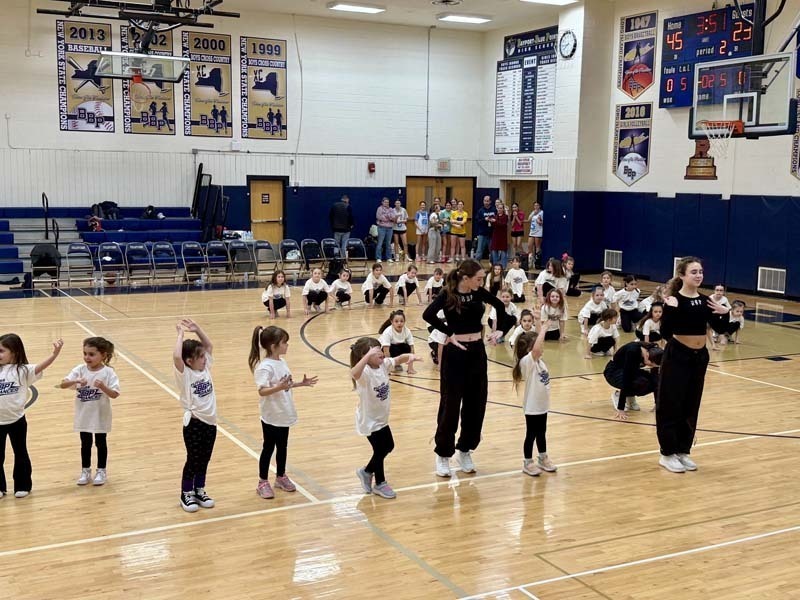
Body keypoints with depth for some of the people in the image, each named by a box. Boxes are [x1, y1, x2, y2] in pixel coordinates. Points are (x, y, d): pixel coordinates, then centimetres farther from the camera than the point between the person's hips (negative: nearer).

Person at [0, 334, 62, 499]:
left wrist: (55, 353, -38)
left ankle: (23, 486, 25)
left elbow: (41, 366, -23)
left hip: (17, 420, -3)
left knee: (20, 454, 12)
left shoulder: (23, 370, -9)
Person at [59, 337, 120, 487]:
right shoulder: (80, 370, -8)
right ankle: (85, 471, 30)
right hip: (83, 416, 3)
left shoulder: (108, 373, -16)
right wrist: (76, 381, -33)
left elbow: (114, 394, -20)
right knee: (85, 444, 16)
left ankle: (101, 471, 28)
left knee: (101, 443, 14)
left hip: (100, 416, -3)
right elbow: (62, 384, -16)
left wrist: (103, 387, -36)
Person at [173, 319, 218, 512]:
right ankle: (186, 494, 21)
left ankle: (199, 491, 30)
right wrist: (181, 334, -22)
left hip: (210, 422, 6)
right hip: (194, 423, -6)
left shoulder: (206, 368, 5)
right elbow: (176, 356, -32)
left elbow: (209, 345, 14)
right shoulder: (185, 374, -13)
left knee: (204, 460, 16)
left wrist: (197, 328, 3)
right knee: (193, 460, 6)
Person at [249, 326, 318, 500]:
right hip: (271, 417, -8)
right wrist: (279, 387, -43)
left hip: (284, 414, 8)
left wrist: (301, 384, 9)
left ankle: (281, 477, 35)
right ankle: (263, 482, 20)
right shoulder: (265, 367, -22)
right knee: (268, 448, 6)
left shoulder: (281, 362, 4)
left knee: (282, 447, 19)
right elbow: (262, 391, -29)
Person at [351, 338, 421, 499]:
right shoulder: (365, 372, -30)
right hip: (369, 420, -8)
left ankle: (366, 471, 40)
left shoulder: (384, 364, -6)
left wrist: (410, 356, -22)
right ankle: (380, 484, 27)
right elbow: (354, 373, -51)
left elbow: (398, 359, 0)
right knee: (380, 450, 5)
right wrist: (368, 356, -59)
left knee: (388, 446, 21)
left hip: (381, 418, 8)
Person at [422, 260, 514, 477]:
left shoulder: (479, 293, 2)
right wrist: (449, 333, -23)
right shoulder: (448, 295, -13)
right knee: (450, 404, 1)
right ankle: (443, 455, 13)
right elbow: (428, 314, -30)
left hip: (477, 352, 5)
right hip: (455, 354, -5)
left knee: (476, 403, 10)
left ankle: (465, 451, 25)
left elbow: (500, 306, 18)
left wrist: (500, 330, 8)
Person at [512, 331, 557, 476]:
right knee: (531, 435, 4)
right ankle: (528, 463, 17)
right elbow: (536, 349, -40)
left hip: (542, 404, 8)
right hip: (532, 406, -8)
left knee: (541, 433, 20)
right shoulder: (526, 361, -21)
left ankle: (543, 459, 34)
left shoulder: (539, 361, 6)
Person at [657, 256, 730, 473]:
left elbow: (720, 329, 8)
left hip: (700, 357, 6)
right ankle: (667, 454, 12)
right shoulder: (674, 300, -13)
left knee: (691, 407, 13)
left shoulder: (705, 301, 5)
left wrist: (725, 313, -10)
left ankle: (683, 451, 25)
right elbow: (666, 333, -21)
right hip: (677, 356, -6)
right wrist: (671, 309, -34)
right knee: (671, 406, 1)